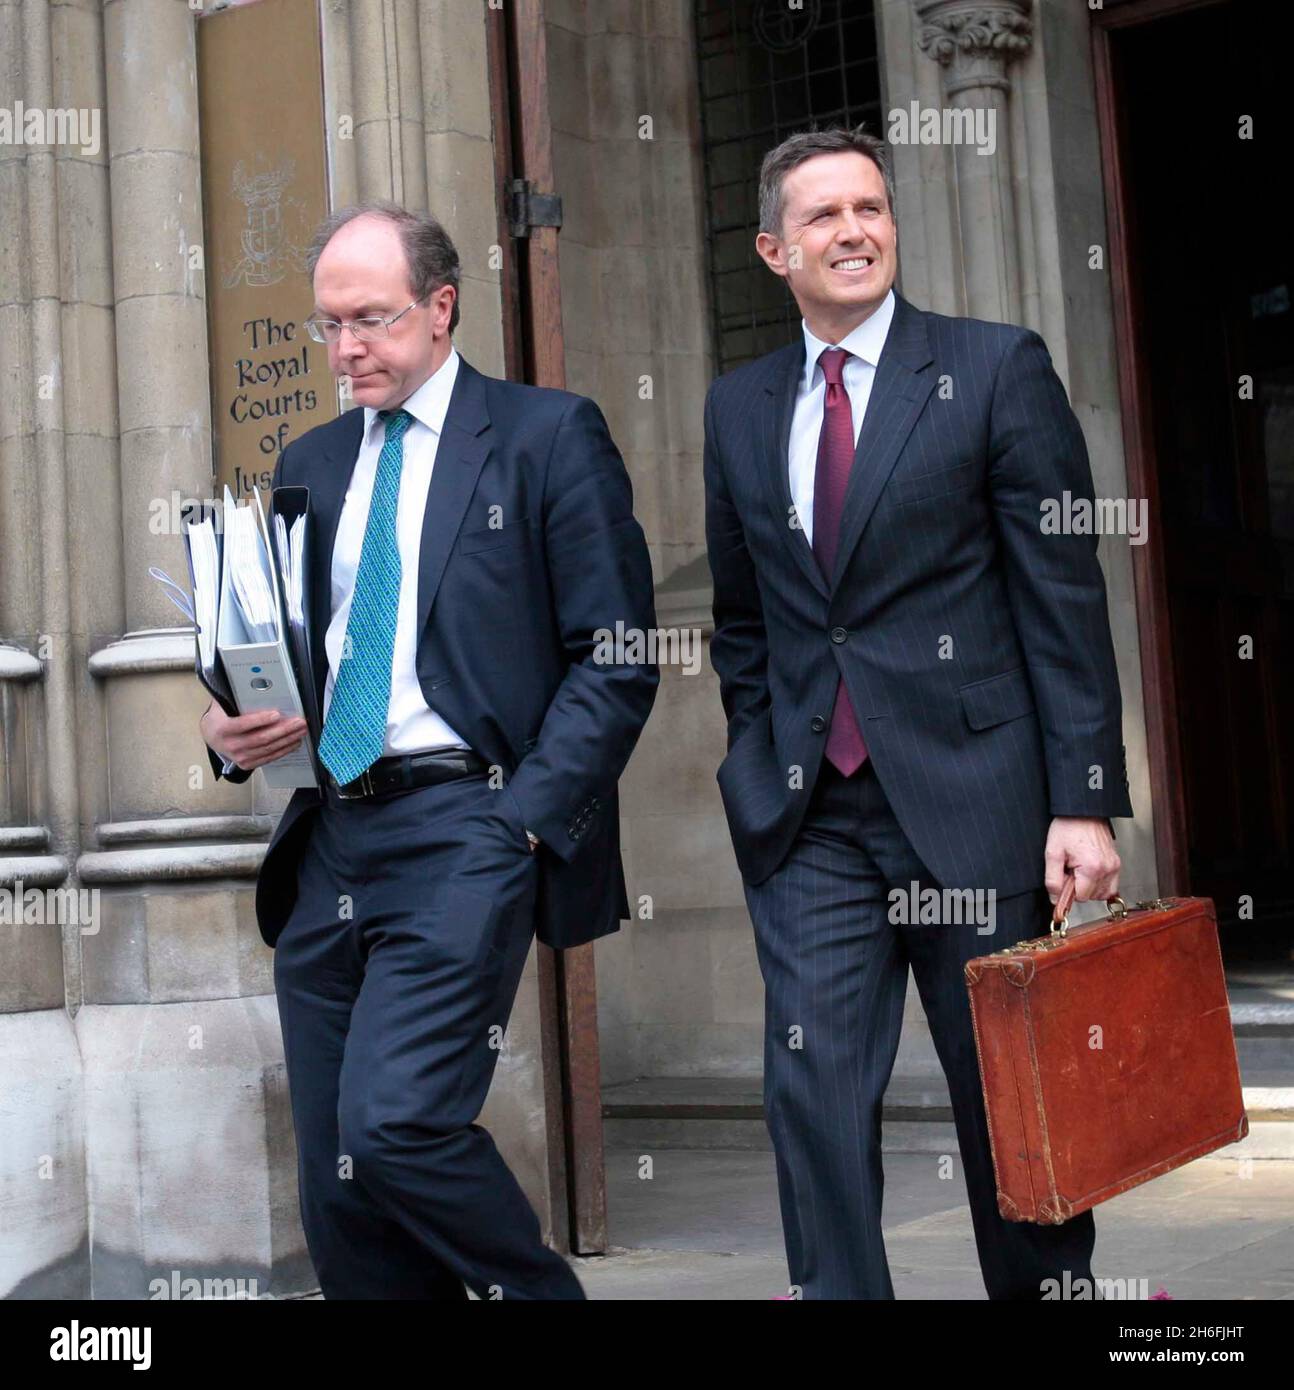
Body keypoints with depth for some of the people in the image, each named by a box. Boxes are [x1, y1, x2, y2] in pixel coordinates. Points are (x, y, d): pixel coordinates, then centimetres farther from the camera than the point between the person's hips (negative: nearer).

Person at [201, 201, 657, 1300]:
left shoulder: (548, 436, 2)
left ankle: (537, 1291, 6)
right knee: (336, 1184, 5)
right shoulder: (312, 463, 19)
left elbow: (617, 657, -4)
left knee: (395, 1122, -19)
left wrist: (527, 816, -13)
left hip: (465, 829, -6)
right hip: (325, 838, 6)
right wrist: (234, 732, 0)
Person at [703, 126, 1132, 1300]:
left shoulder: (997, 369, -1)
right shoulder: (738, 407, 11)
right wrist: (760, 764, 11)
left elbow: (1064, 600, -5)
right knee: (813, 1091, -2)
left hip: (971, 795, -3)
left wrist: (1083, 799, -9)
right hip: (811, 818, 3)